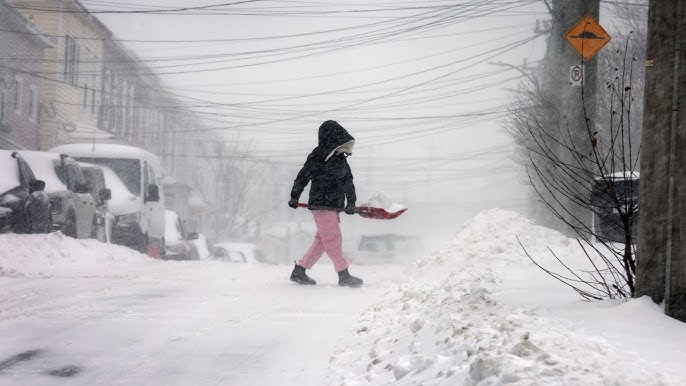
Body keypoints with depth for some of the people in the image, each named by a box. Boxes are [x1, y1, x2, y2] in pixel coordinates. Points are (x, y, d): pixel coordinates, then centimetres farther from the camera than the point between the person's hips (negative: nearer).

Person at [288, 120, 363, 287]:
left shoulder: (341, 160, 11)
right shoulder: (317, 157, -11)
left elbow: (348, 182, 17)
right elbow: (302, 177, -5)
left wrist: (351, 203, 9)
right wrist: (294, 197, -1)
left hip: (334, 207, 8)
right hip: (321, 206, -8)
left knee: (322, 241, 11)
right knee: (333, 240, -7)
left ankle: (298, 271, 18)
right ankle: (344, 275, -3)